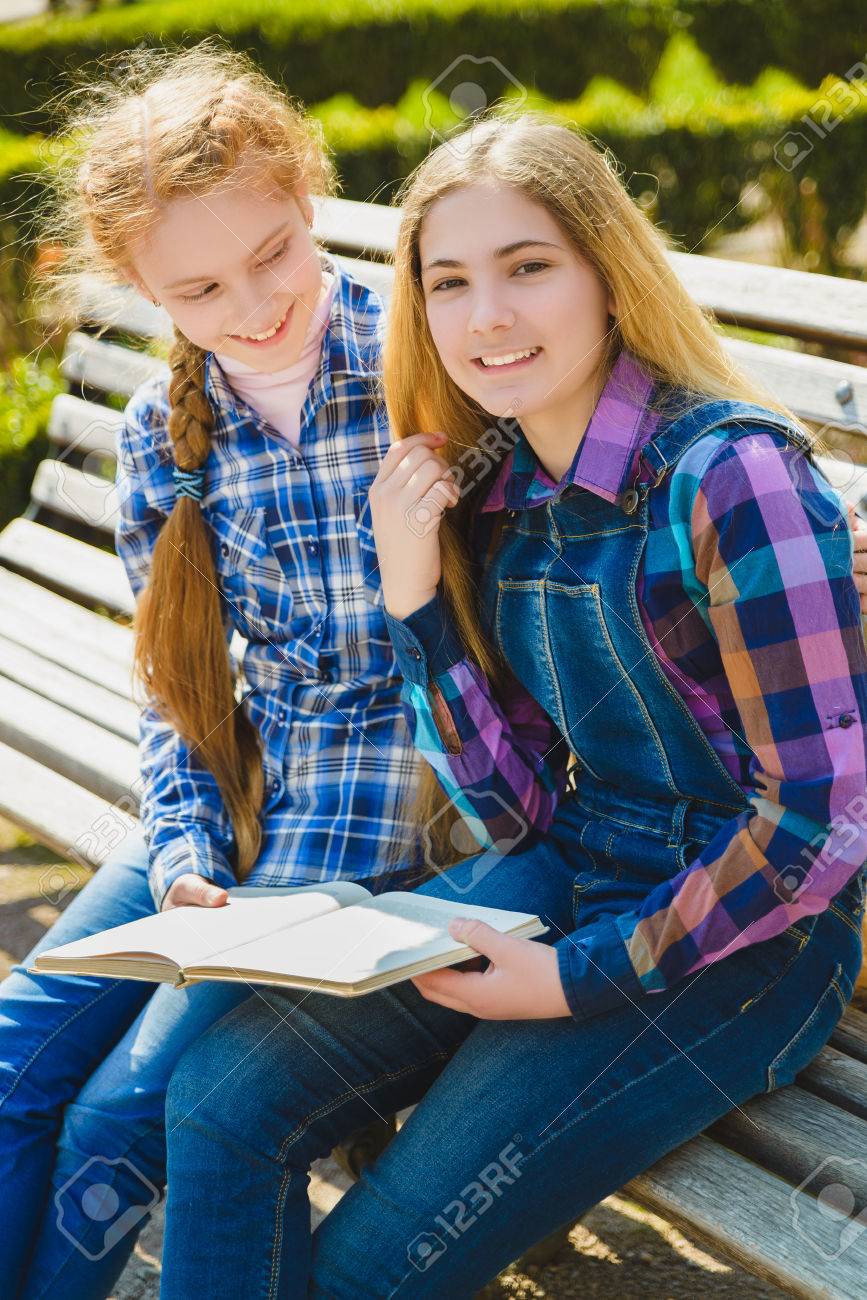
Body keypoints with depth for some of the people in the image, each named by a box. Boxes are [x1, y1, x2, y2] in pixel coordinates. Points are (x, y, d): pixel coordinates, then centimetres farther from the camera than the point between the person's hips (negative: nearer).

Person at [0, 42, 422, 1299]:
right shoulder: (163, 431, 3)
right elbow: (173, 682, 10)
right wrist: (185, 855, -7)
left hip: (401, 810, -6)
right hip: (248, 798, 6)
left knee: (121, 1123, -12)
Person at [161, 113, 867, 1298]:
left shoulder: (728, 475, -19)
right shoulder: (488, 487, 2)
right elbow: (515, 811, 2)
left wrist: (583, 978, -16)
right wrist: (412, 596, -10)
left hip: (741, 934, -6)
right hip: (559, 880, 6)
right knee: (220, 1098, -10)